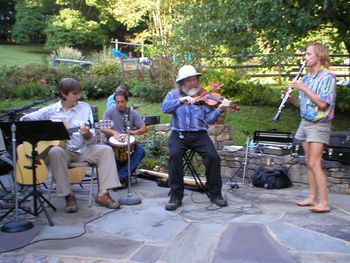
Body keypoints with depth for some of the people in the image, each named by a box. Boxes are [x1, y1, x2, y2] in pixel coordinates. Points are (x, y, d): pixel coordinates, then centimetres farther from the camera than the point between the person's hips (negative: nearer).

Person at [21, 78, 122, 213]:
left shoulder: (85, 107, 3)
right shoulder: (51, 110, 1)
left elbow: (91, 139, 0)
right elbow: (26, 118, 5)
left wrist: (86, 134, -25)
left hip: (83, 150, 2)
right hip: (63, 150, -2)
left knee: (106, 150, -21)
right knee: (55, 151, -35)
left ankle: (103, 194, -21)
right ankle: (68, 195, -24)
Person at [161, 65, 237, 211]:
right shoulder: (173, 94, 10)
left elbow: (208, 119, -1)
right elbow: (164, 108, -10)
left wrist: (219, 110, -19)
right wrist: (181, 100, -24)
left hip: (199, 134, 1)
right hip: (179, 134, 0)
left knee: (213, 156, -23)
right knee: (175, 155, -30)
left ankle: (215, 194, -2)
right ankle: (176, 196, -18)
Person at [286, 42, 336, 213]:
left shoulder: (327, 77, -11)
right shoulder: (306, 78, 12)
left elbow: (322, 103, -21)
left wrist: (303, 88, -19)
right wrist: (290, 97, -1)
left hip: (319, 125, -8)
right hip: (305, 122, 8)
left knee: (314, 163, -12)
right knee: (309, 162, 10)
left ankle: (324, 203, -8)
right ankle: (312, 197, 18)